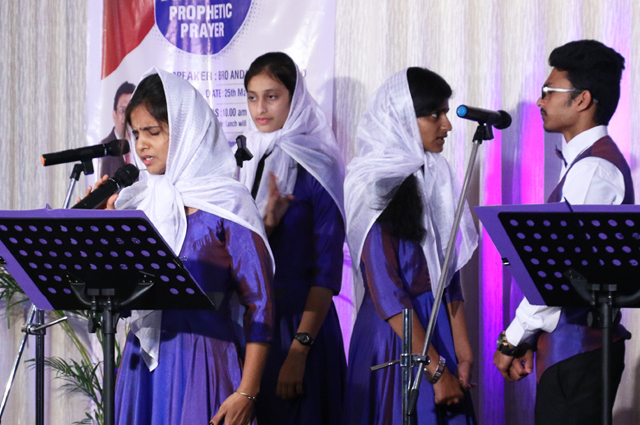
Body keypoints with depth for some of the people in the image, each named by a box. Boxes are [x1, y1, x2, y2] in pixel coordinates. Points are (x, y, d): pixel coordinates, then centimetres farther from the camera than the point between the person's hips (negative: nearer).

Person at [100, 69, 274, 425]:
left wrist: (247, 393, -14)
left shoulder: (226, 204, -6)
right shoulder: (135, 201, 11)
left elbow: (259, 304, -9)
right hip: (143, 363, 5)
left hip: (203, 364, -5)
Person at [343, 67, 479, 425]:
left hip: (440, 329, 6)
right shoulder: (376, 186, -12)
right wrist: (437, 370, -16)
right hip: (395, 337, -6)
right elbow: (385, 291, -16)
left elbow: (449, 275, 9)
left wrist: (463, 353, 1)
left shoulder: (436, 175, 9)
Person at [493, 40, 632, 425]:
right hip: (573, 347, 9)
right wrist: (526, 337, 15)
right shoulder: (589, 162, 18)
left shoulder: (593, 169, -13)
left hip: (578, 350, -9)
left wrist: (514, 337, -12)